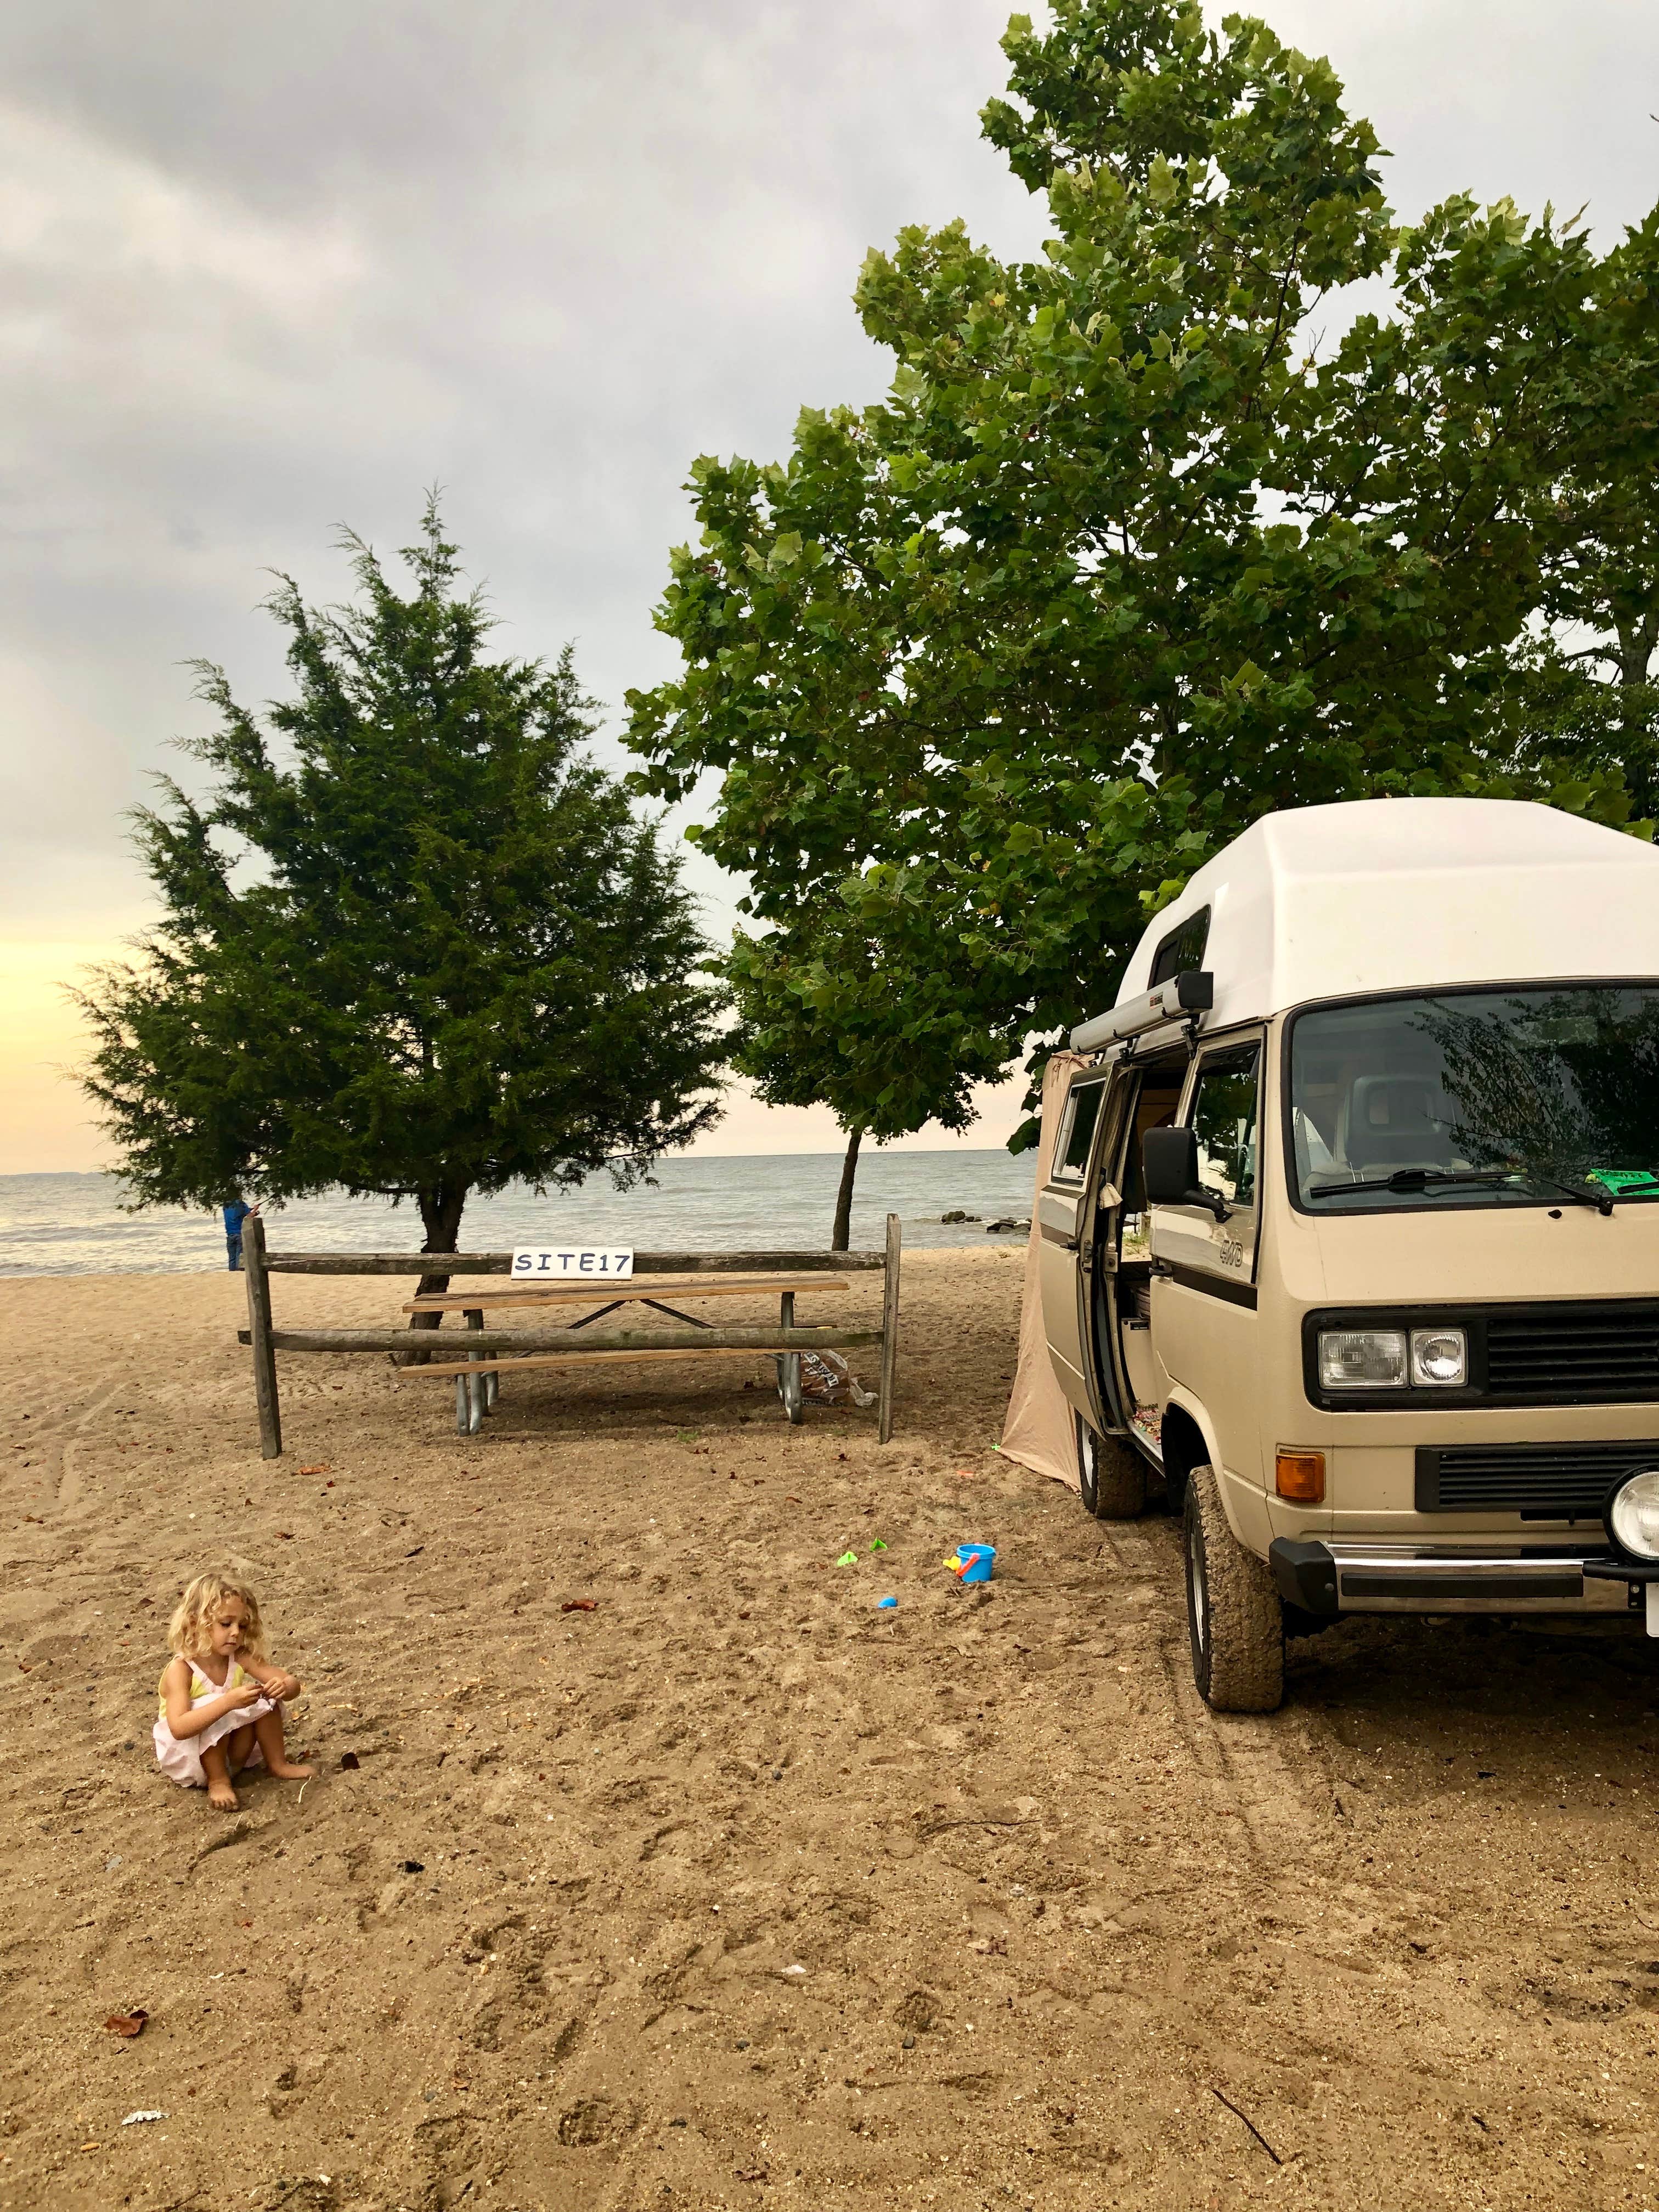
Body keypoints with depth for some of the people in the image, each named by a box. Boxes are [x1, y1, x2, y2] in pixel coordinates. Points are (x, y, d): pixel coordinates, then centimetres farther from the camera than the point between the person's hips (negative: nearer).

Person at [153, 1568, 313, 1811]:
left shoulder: (241, 1659, -9)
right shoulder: (180, 1670, -25)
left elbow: (293, 1683, -9)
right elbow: (179, 1728, -39)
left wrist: (285, 1686, -35)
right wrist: (229, 1701, -49)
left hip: (230, 1752, 6)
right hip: (186, 1761, -6)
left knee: (265, 1699, -11)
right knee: (211, 1705, -32)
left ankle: (277, 1764, 3)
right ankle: (218, 1782, -15)